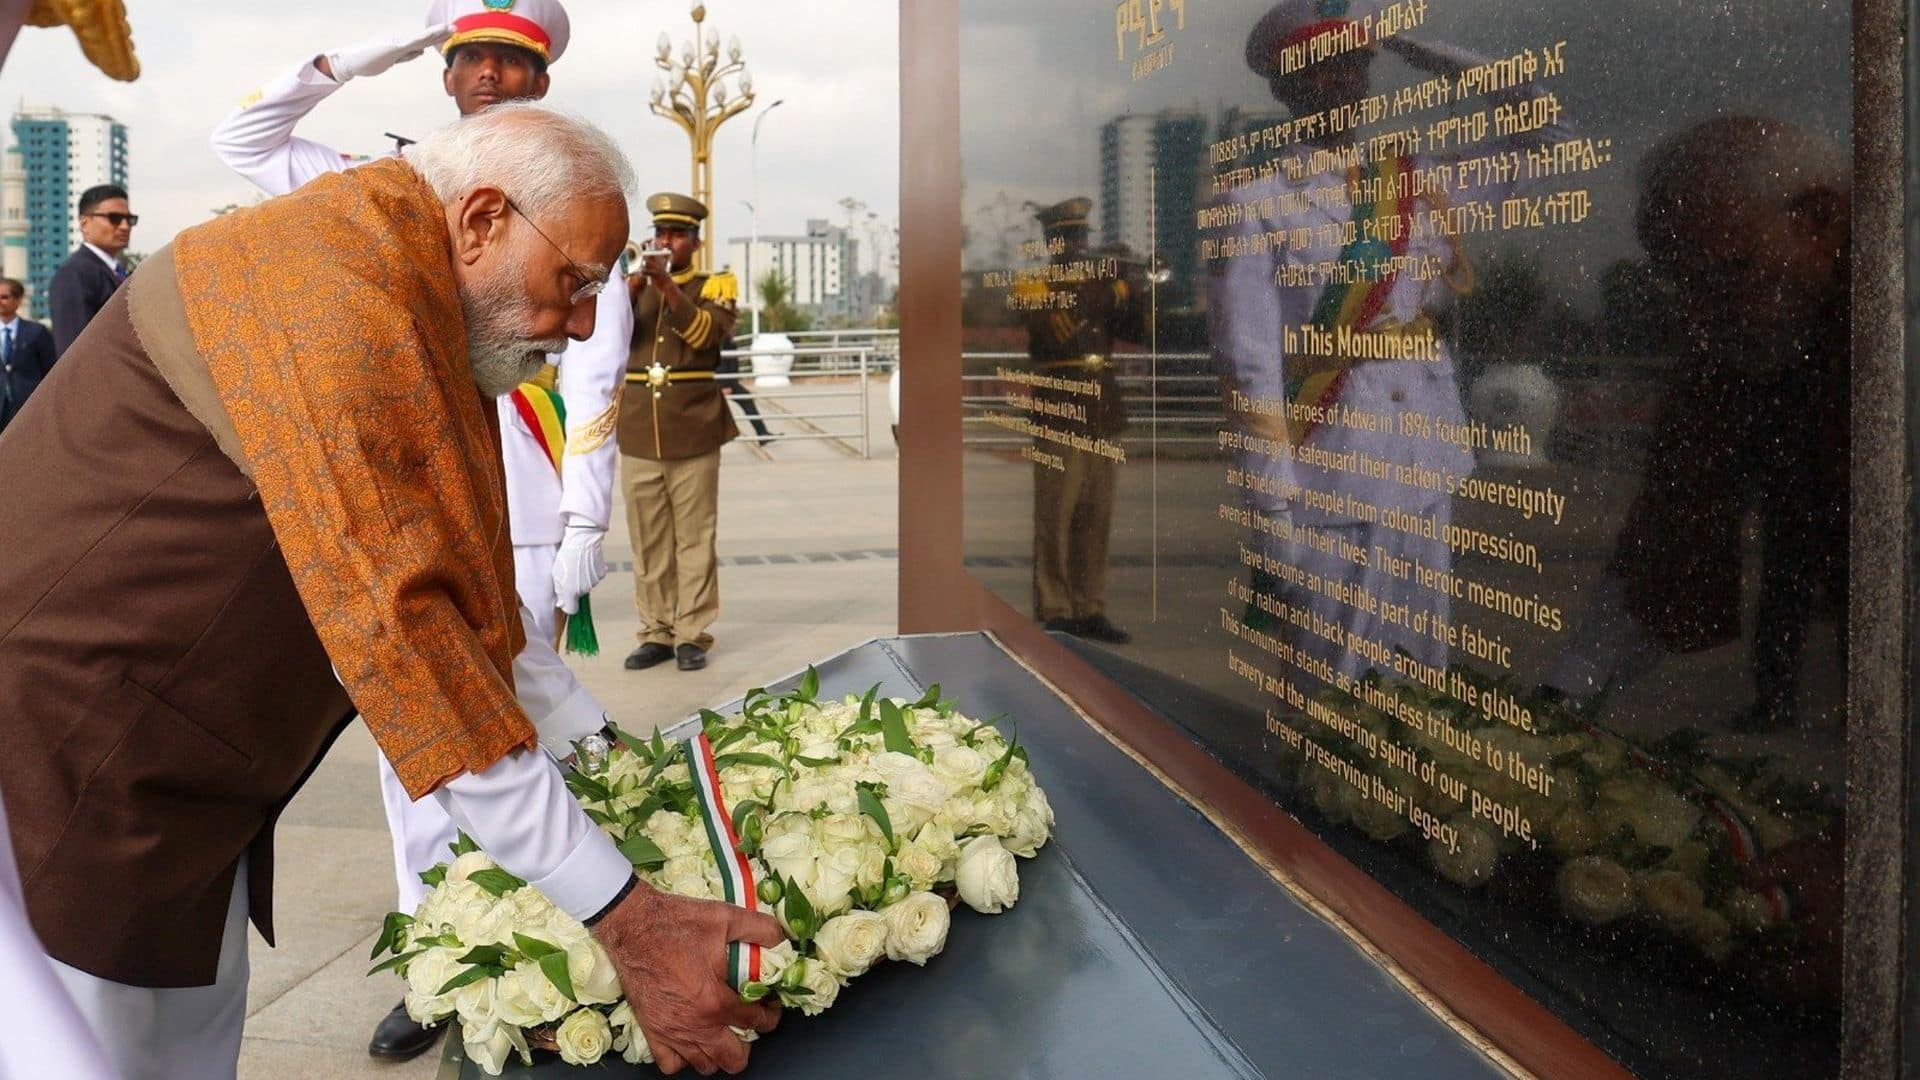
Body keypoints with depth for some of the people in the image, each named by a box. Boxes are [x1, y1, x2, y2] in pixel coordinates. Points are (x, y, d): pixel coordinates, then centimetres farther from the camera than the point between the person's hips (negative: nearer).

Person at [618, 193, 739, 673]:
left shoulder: (713, 286, 6)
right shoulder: (634, 286, 14)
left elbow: (708, 333, -13)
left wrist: (666, 284, -21)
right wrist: (635, 282, -14)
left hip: (693, 431, -3)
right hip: (638, 432, 3)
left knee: (695, 539, -1)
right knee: (648, 542, 5)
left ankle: (693, 633, 4)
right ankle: (656, 632, 12)